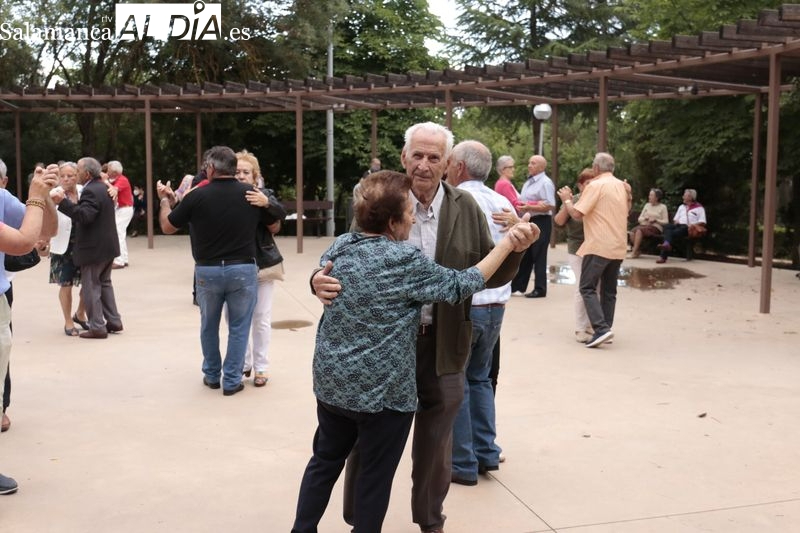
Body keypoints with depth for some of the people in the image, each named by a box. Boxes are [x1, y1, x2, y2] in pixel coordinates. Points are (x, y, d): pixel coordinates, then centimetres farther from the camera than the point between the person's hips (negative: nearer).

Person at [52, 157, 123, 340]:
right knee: (104, 283, 19)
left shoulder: (90, 191, -19)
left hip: (93, 249, -10)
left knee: (90, 287, -2)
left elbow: (84, 216, -31)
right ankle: (114, 321, 21)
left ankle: (97, 327, 1)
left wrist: (63, 201, -32)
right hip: (107, 245, 10)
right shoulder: (104, 188, 12)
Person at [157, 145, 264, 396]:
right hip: (243, 269, 0)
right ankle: (232, 381, 13)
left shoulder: (196, 196, -10)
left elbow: (167, 226, 4)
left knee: (209, 325, 20)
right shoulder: (251, 194, -6)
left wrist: (165, 199, 20)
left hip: (207, 270, 1)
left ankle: (211, 375, 31)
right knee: (238, 327, 10)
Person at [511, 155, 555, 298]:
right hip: (527, 221, 9)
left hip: (540, 222, -9)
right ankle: (518, 286, 19)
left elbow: (550, 205, -21)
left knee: (538, 256, -3)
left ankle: (540, 289, 4)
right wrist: (519, 206, 8)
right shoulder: (529, 181, 16)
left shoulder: (545, 183, -12)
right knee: (524, 255, 12)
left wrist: (529, 208, -25)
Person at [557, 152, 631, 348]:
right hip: (618, 246, 7)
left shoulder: (596, 185, -10)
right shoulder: (622, 186, 13)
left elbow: (577, 214, -13)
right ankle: (605, 329, 14)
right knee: (609, 290, 12)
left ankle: (601, 329, -16)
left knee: (587, 288, -4)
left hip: (599, 245, -7)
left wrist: (566, 200, 3)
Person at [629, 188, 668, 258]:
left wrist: (655, 220, -13)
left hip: (655, 227, -5)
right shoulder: (647, 205, 20)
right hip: (644, 225, 5)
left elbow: (666, 222, 0)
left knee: (639, 231, -35)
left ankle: (634, 252, -33)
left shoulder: (663, 207, 6)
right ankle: (638, 251, -17)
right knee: (631, 232, -29)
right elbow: (639, 218, 17)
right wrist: (645, 218, -4)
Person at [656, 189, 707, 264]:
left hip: (689, 228, -5)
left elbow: (702, 222, 2)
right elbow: (675, 219, 32)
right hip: (679, 225, 5)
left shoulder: (699, 208, 11)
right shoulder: (681, 206, 31)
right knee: (667, 226, -31)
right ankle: (667, 244, -57)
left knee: (673, 233, -37)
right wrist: (676, 221, 8)